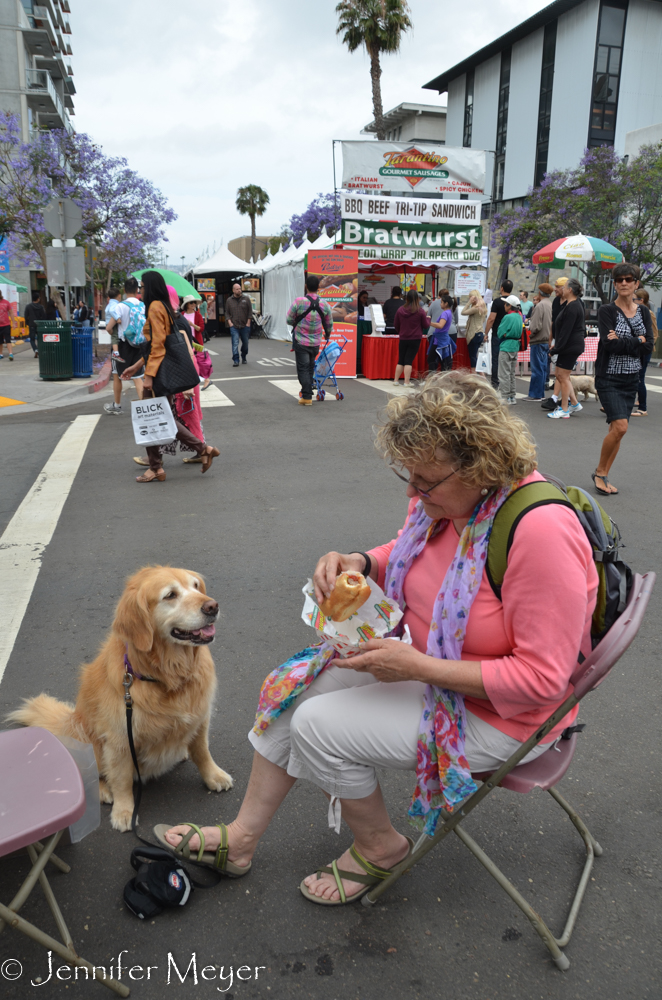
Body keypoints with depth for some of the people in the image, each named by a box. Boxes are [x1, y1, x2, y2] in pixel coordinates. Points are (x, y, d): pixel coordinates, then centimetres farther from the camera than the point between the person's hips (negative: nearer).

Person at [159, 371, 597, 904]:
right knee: (293, 687, 2)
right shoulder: (446, 496, -9)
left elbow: (541, 678, -27)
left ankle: (380, 846, 16)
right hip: (426, 659, 8)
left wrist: (416, 666, -27)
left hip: (495, 714, -8)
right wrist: (357, 562, -11)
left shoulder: (541, 531, -32)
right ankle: (241, 838, 21)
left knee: (319, 727, -14)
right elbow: (407, 553, 12)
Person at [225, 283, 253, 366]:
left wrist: (248, 322, -2)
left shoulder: (246, 299, 4)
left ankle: (244, 358, 30)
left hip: (245, 326, 1)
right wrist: (229, 322, -4)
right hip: (234, 326, -1)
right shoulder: (229, 300, 6)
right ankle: (235, 360, -12)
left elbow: (250, 311, 4)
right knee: (235, 343, -12)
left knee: (245, 343, 11)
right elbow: (227, 313, 8)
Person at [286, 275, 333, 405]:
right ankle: (306, 391, 30)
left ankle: (307, 397, -4)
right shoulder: (324, 304, -3)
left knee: (303, 368, 0)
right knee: (310, 368, 18)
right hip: (316, 342, 4)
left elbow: (289, 320, -7)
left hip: (301, 341, -3)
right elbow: (329, 324, 9)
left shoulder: (299, 301, -14)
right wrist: (327, 335, 31)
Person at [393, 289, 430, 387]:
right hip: (415, 339, -3)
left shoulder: (400, 310, -3)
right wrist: (428, 318, 19)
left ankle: (396, 380, 15)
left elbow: (396, 325, 8)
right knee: (409, 360, 0)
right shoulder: (420, 311, -11)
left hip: (403, 339, 3)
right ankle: (407, 382, 0)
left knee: (400, 360, 12)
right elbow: (426, 326, -1)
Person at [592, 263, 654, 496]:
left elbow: (648, 347, -3)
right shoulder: (606, 311, -6)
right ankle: (600, 471, 2)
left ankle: (603, 476, 18)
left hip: (631, 379, 5)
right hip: (609, 378, -5)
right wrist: (637, 341, -11)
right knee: (620, 426, -17)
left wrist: (621, 341, -15)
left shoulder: (643, 312, 8)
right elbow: (609, 344, -19)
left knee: (618, 428, 7)